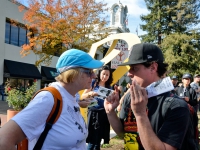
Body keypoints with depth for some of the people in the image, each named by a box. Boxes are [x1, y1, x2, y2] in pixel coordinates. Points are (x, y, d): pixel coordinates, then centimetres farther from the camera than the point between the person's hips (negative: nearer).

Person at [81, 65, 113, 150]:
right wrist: (89, 93, -21)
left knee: (98, 140, 10)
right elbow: (83, 96, -2)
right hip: (93, 113, -3)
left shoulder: (109, 88, 9)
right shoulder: (93, 83, 2)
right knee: (92, 141, -5)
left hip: (103, 114, 3)